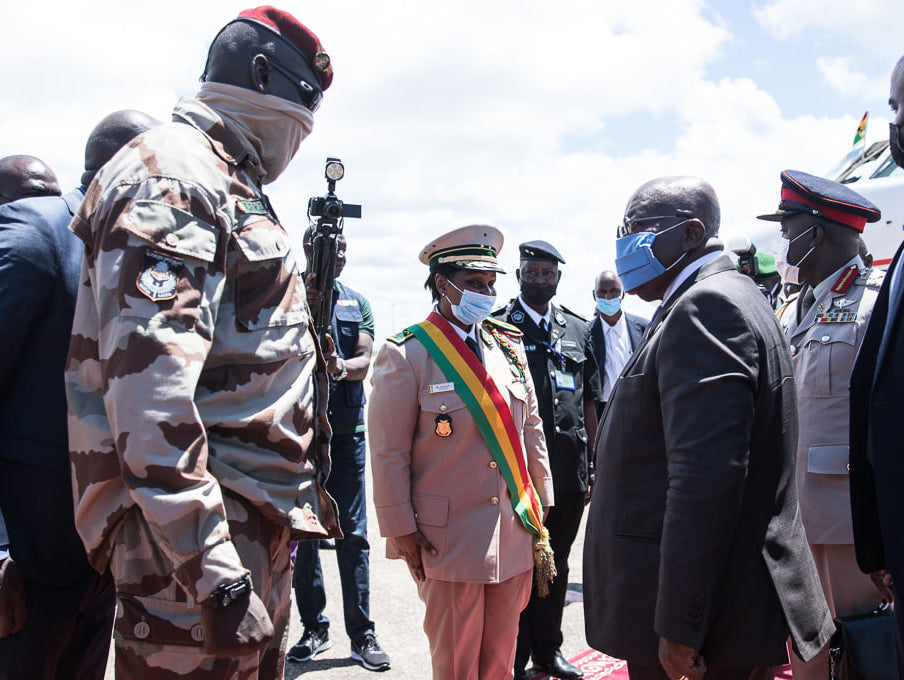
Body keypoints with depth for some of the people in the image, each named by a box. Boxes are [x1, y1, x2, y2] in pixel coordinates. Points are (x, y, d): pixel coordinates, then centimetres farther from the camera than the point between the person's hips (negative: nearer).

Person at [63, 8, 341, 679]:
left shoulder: (230, 188, 21)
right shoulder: (171, 177, -13)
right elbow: (149, 382, -25)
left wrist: (304, 490, 27)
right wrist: (214, 569, -27)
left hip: (258, 522, 10)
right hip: (196, 541, -10)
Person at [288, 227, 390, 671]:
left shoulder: (357, 303, 12)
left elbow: (365, 360, 2)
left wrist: (343, 367, -21)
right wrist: (303, 309, -24)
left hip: (346, 429, 2)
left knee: (353, 535, 1)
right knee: (303, 531, 7)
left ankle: (362, 635, 8)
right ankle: (314, 627, 19)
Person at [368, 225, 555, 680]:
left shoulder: (509, 345, 8)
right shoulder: (407, 355, -9)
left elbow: (531, 429, 13)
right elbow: (388, 452, -8)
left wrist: (541, 503, 13)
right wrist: (400, 530, -8)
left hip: (515, 532, 5)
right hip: (450, 536, -5)